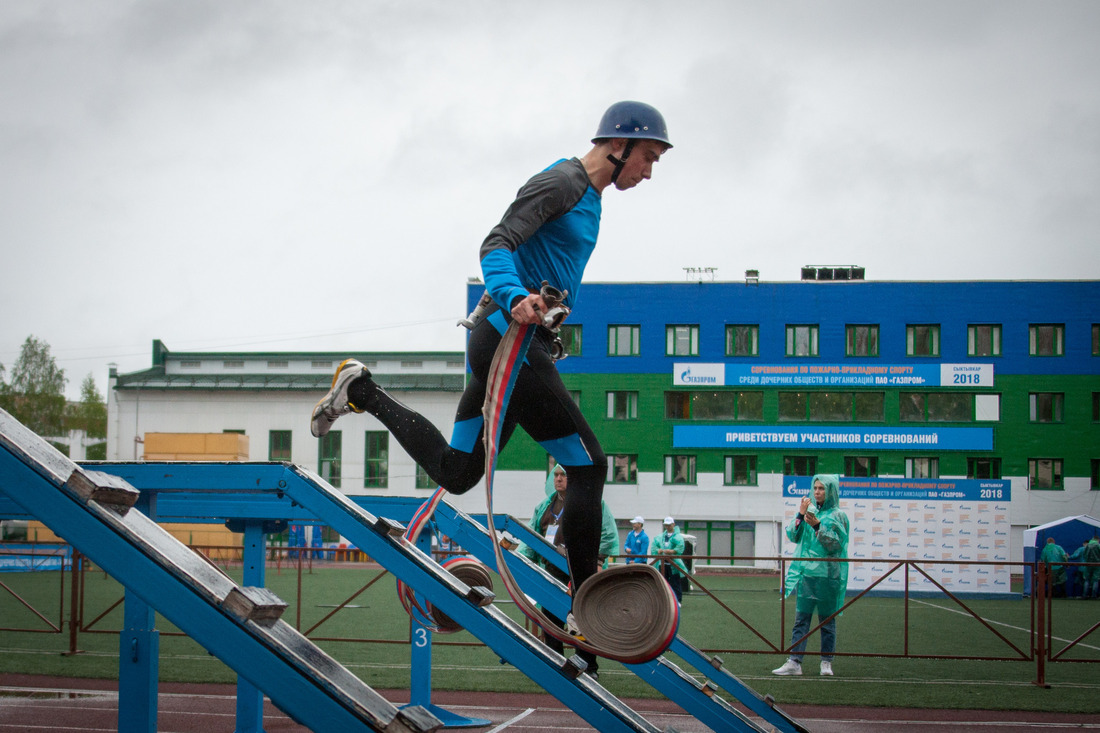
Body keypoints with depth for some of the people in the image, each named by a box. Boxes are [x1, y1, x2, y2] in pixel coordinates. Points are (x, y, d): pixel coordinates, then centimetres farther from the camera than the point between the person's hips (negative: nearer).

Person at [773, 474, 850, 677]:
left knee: (827, 620, 4)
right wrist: (800, 515, -6)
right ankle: (794, 662, -2)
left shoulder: (837, 516, -1)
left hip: (827, 574, -4)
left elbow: (835, 545, -10)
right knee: (801, 619, 1)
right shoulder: (809, 511, 11)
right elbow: (793, 536, 6)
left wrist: (818, 526, -19)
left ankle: (826, 662, 12)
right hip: (806, 573, 4)